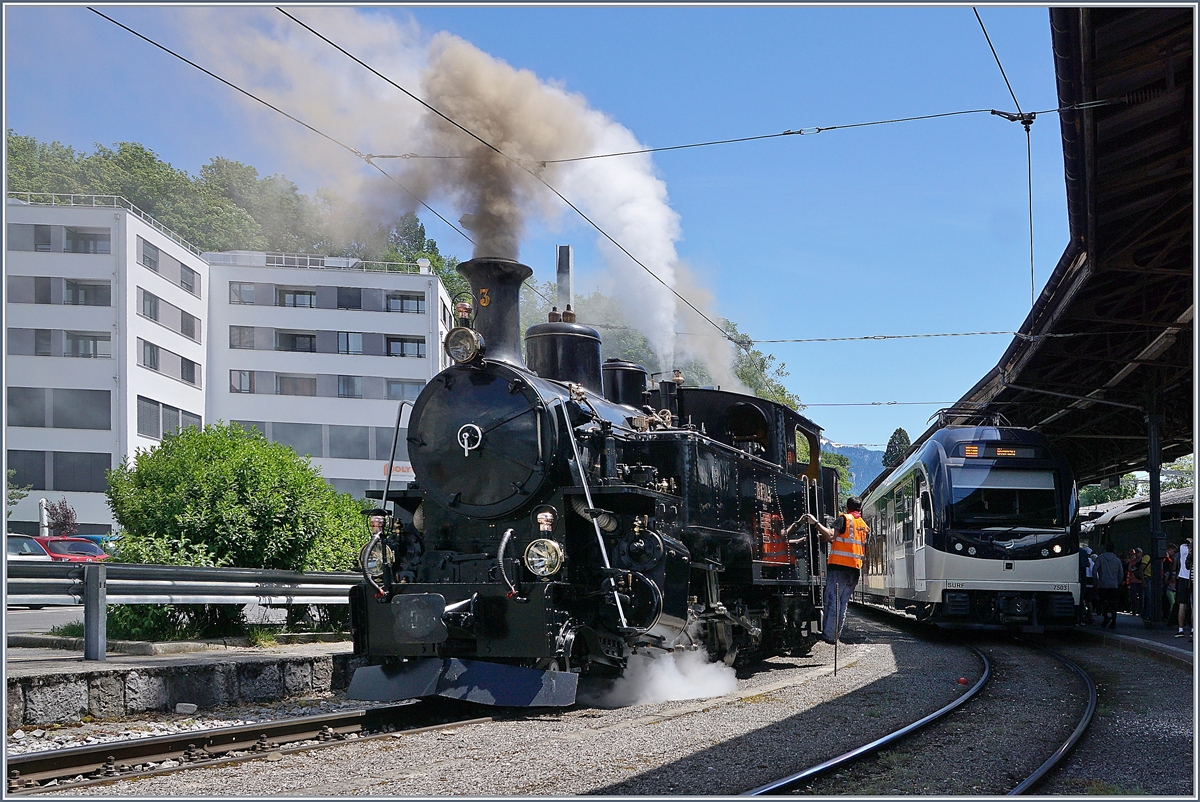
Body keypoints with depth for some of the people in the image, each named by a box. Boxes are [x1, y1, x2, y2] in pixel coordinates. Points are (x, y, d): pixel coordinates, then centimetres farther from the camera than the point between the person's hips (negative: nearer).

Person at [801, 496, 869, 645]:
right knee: (843, 602, 11)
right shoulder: (864, 526, 19)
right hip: (854, 569, 7)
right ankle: (835, 635, 10)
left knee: (832, 600, -6)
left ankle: (828, 635, -10)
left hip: (839, 566, -7)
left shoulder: (844, 519, -3)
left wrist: (816, 522, -13)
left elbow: (831, 536, -18)